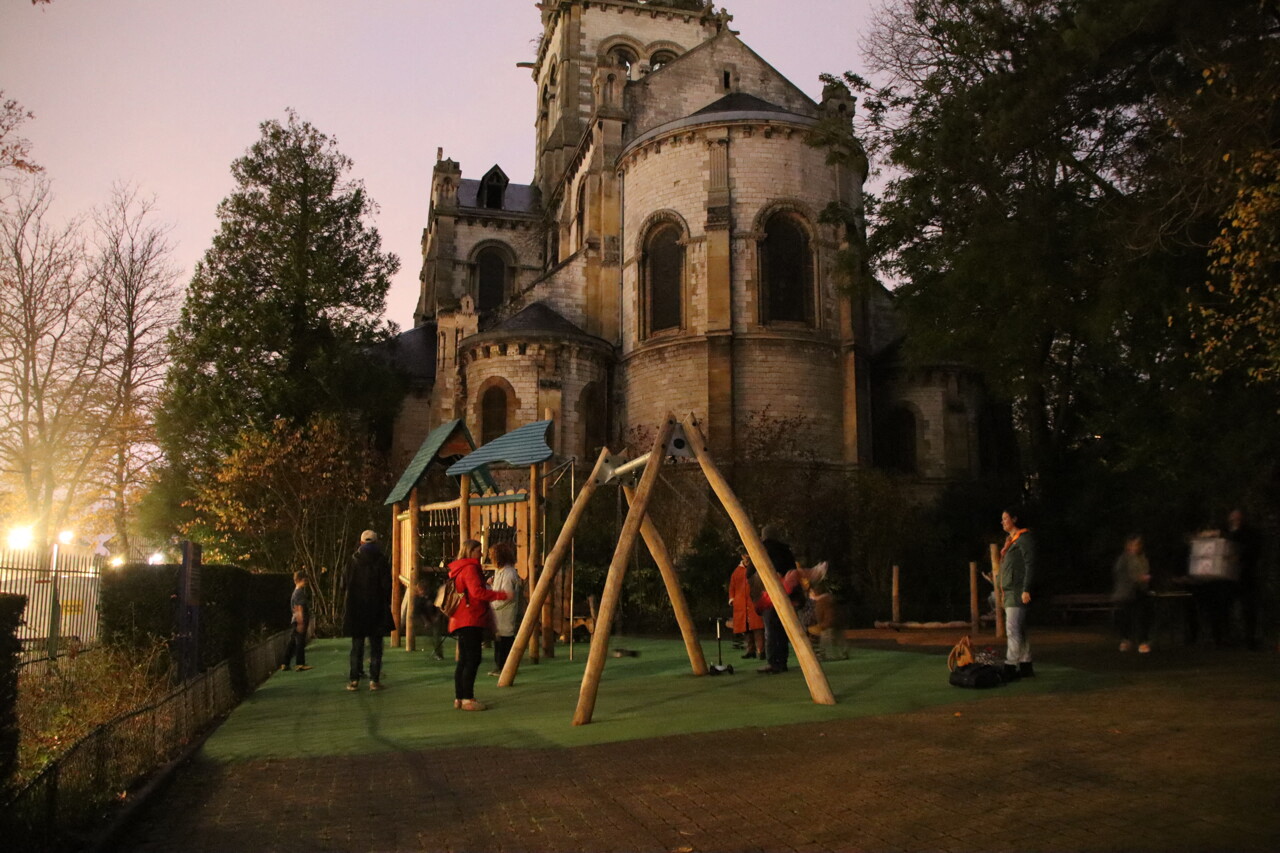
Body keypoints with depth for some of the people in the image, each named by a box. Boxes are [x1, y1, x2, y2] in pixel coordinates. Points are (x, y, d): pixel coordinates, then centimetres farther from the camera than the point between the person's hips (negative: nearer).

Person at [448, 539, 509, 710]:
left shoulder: (460, 569, 21)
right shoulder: (470, 568, -11)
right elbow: (477, 592, -22)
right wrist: (501, 595, -21)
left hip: (462, 621, 10)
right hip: (470, 621, -10)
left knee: (464, 660, 11)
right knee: (473, 659, -10)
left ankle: (459, 698, 13)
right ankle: (468, 699, -10)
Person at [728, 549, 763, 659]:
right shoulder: (737, 571, 16)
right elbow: (732, 587, 19)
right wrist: (732, 599, 8)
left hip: (754, 603, -3)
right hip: (740, 605, 3)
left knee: (757, 627, -13)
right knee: (745, 629, 1)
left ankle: (760, 650, -12)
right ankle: (750, 651, 6)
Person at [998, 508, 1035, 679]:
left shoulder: (1024, 538, -9)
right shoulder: (1010, 541, 19)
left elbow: (1030, 564, -15)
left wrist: (1026, 590, -21)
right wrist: (1004, 591, 19)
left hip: (1018, 591, -10)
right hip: (1009, 592, 10)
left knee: (1013, 630, -12)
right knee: (1019, 630, 11)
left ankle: (1009, 668, -14)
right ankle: (1026, 666, 15)